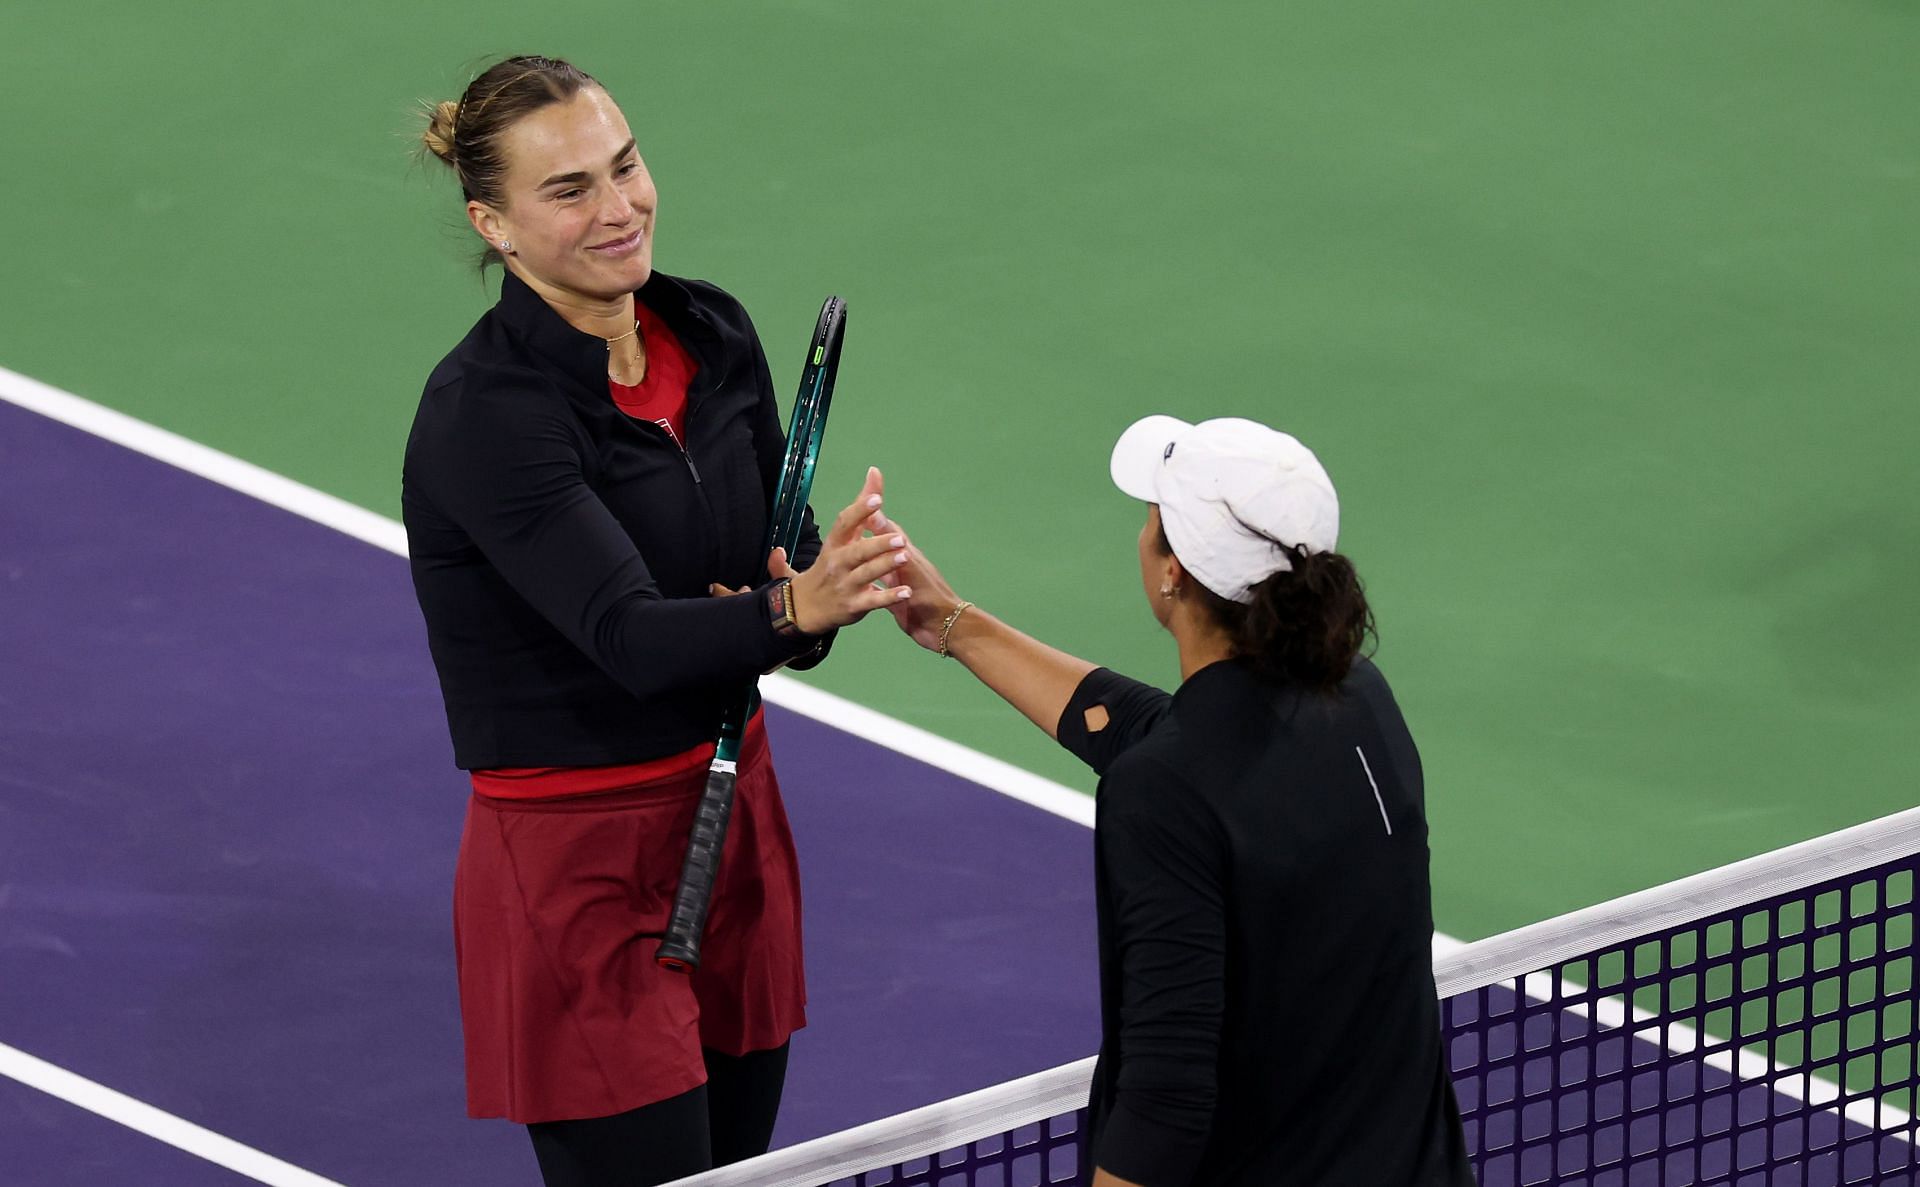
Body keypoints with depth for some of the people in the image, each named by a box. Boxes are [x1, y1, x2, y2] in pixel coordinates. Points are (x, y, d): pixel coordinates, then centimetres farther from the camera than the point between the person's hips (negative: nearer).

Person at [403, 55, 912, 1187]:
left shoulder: (714, 334, 2)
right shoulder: (485, 412, -20)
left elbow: (783, 562, 8)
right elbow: (631, 637, -31)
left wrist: (814, 596, -16)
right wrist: (792, 610, -48)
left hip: (733, 822, 7)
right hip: (579, 870, -7)